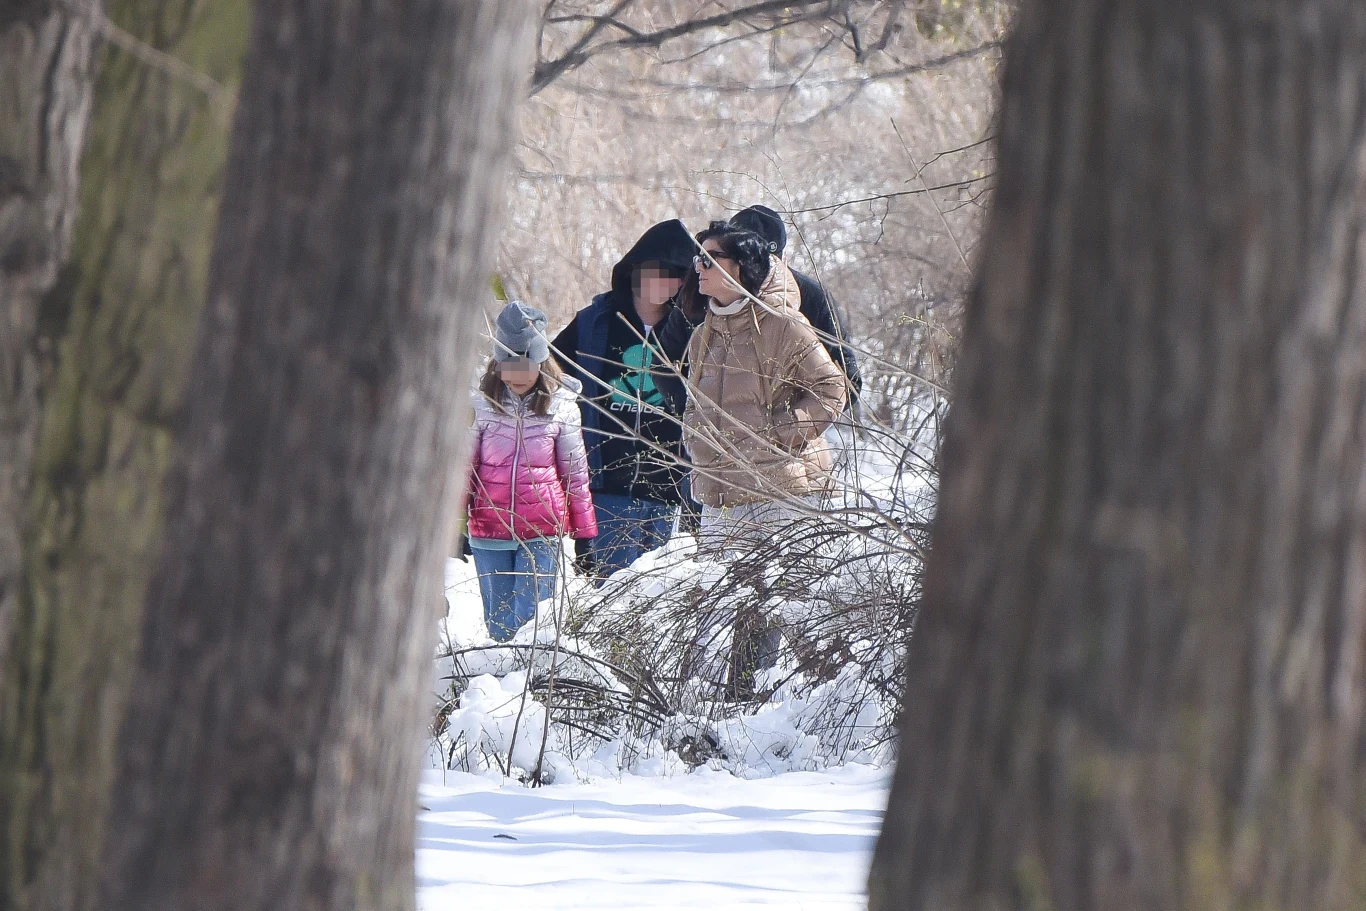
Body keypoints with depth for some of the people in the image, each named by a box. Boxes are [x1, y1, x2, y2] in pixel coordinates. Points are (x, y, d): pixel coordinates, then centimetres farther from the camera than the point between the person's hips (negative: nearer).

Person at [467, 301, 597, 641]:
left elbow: (576, 473, 6)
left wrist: (586, 535, 8)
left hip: (543, 534, -1)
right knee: (499, 626, 8)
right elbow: (464, 467, 6)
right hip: (489, 532, 1)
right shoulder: (482, 404, -1)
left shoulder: (561, 406, -1)